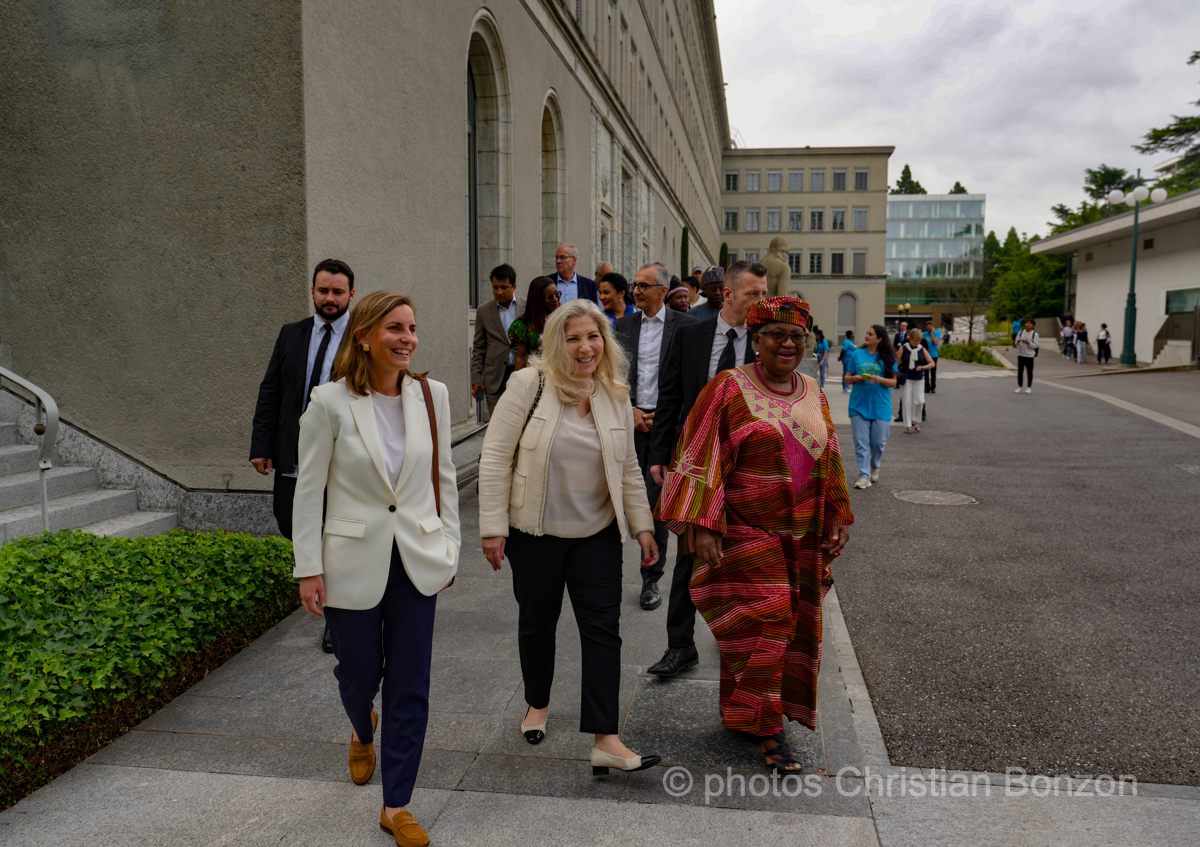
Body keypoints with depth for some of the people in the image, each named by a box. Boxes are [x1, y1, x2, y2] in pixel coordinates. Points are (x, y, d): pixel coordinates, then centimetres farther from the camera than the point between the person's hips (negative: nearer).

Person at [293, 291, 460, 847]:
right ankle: (363, 730, 53)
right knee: (359, 674, 15)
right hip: (354, 562, -2)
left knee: (410, 687, 7)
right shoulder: (331, 401, -11)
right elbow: (309, 489, -6)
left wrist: (449, 545, 7)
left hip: (417, 560, 2)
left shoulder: (432, 395, -3)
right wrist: (308, 567, -6)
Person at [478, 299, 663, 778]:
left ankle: (606, 741, 2)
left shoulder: (616, 396, 2)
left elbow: (629, 470, 10)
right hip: (534, 532, -2)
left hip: (596, 535, 3)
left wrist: (643, 527, 6)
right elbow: (495, 458, -11)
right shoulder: (529, 385, -12)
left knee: (603, 629, -3)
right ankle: (538, 703, 41)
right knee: (537, 621, 15)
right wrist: (493, 527, -13)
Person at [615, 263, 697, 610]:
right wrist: (630, 411, -2)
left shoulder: (685, 325, 0)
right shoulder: (624, 325, 11)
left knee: (656, 501, -3)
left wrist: (664, 419, -7)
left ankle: (651, 579, 8)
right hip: (631, 421, 3)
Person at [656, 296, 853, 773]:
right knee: (764, 620, -10)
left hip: (801, 535, 6)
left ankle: (740, 713, 28)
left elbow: (829, 459, 18)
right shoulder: (729, 389, -7)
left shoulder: (812, 392, 11)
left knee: (791, 623, 11)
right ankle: (767, 729, 5)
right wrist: (702, 526, -18)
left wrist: (838, 518, 13)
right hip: (744, 531, -6)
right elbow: (701, 460, -11)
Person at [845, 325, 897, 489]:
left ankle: (875, 466, 33)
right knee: (861, 442, -3)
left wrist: (880, 379, -17)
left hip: (881, 406, -1)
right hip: (859, 405, 1)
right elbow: (847, 377, 11)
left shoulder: (888, 358, 2)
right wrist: (854, 378, -11)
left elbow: (893, 382, 1)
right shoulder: (857, 354, 6)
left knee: (879, 441, 5)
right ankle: (864, 476, 1)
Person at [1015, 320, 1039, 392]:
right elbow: (1016, 343, 7)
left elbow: (1035, 345, -6)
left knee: (1029, 372, 2)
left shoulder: (1035, 334, -1)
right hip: (1021, 355, 3)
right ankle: (1019, 387, 11)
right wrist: (1018, 341, -17)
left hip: (1029, 356, -3)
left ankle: (1029, 387, 10)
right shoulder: (1020, 333, 9)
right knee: (1020, 371, 4)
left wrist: (1028, 343, -23)